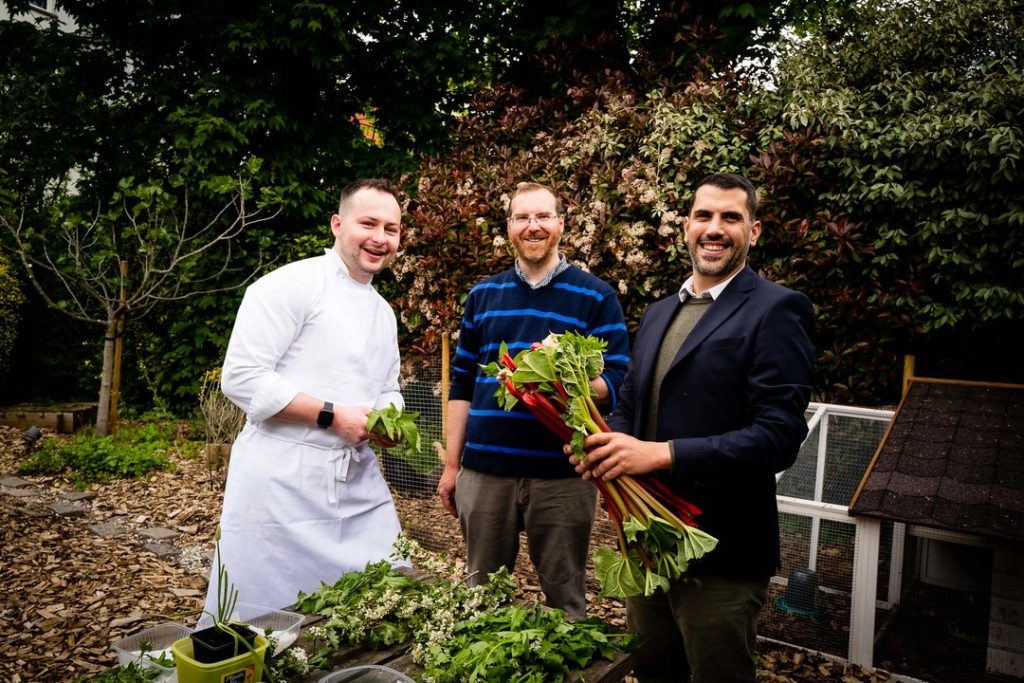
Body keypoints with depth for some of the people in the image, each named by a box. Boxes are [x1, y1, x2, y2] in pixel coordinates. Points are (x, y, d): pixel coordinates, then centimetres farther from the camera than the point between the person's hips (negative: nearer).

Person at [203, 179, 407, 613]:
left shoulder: (383, 311, 16)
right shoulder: (289, 285, -9)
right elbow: (241, 378, -15)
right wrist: (332, 415, -17)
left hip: (359, 485, 7)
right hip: (282, 481, -7)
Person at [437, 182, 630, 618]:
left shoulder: (596, 297, 0)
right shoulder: (483, 295, 10)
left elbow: (617, 385, -4)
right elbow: (462, 384, 13)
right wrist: (452, 464, 11)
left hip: (562, 473, -2)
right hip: (484, 469, 3)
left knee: (564, 598, 10)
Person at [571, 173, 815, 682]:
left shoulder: (776, 310, -12)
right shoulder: (659, 312, 11)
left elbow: (780, 435, -21)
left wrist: (662, 453, -26)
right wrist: (608, 444, -6)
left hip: (721, 557, -7)